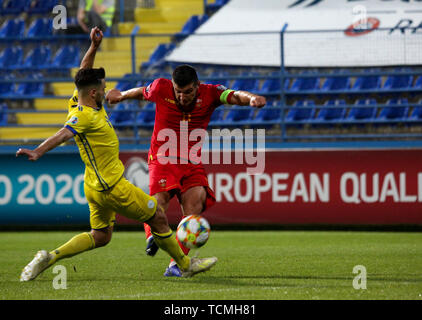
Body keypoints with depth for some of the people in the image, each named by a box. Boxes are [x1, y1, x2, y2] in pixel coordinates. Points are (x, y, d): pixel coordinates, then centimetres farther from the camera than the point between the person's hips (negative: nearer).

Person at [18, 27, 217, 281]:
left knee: (100, 237, 17)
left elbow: (84, 74, 19)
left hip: (99, 185, 10)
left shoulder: (80, 103, 4)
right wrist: (39, 151, -54)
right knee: (158, 217, 4)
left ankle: (49, 257, 7)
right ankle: (186, 264, 17)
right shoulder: (84, 116, -23)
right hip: (112, 187, -10)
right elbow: (63, 134, -39)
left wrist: (94, 47, 10)